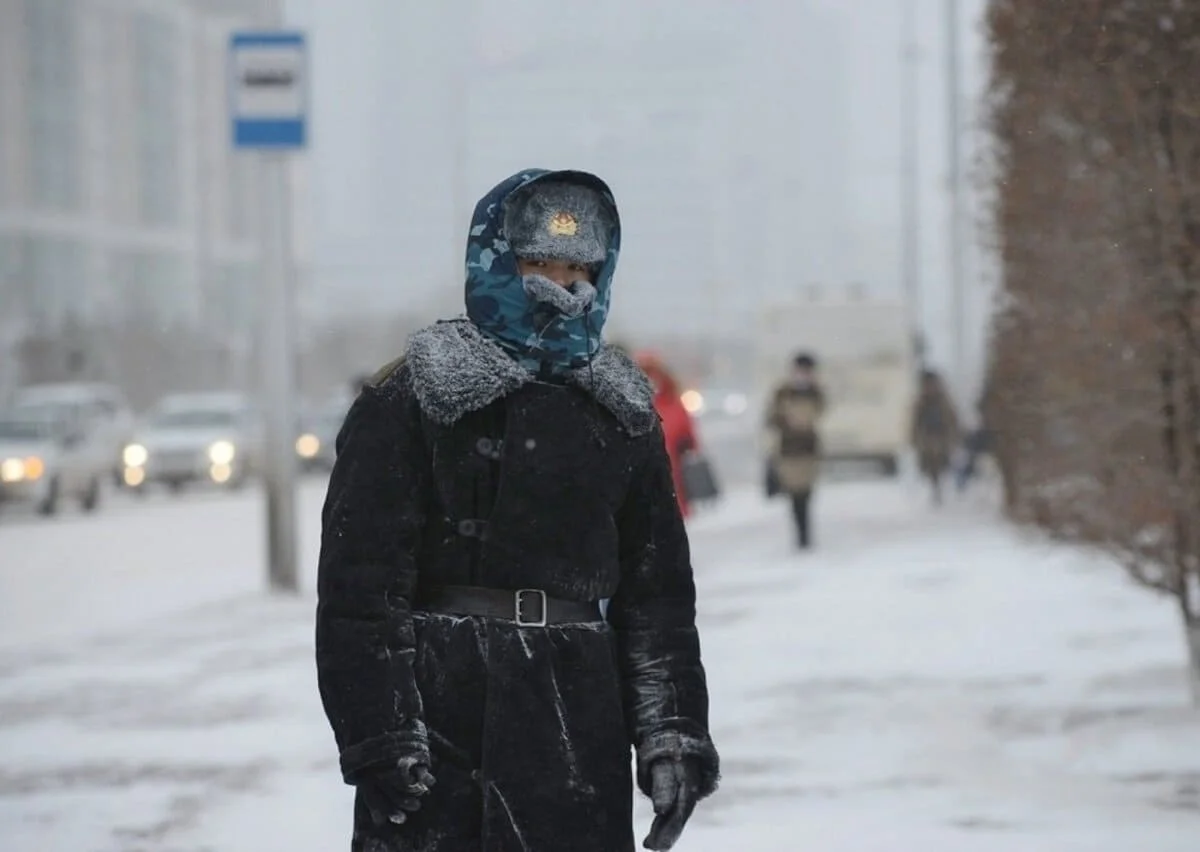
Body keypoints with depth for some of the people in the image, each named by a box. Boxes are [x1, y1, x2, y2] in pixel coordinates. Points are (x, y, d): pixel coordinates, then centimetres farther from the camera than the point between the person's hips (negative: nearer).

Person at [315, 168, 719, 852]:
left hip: (579, 723, 5)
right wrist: (381, 738, -15)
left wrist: (673, 734, 8)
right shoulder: (411, 401, -3)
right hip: (444, 713, -5)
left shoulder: (622, 412, 14)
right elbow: (361, 584, -8)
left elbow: (658, 590, 16)